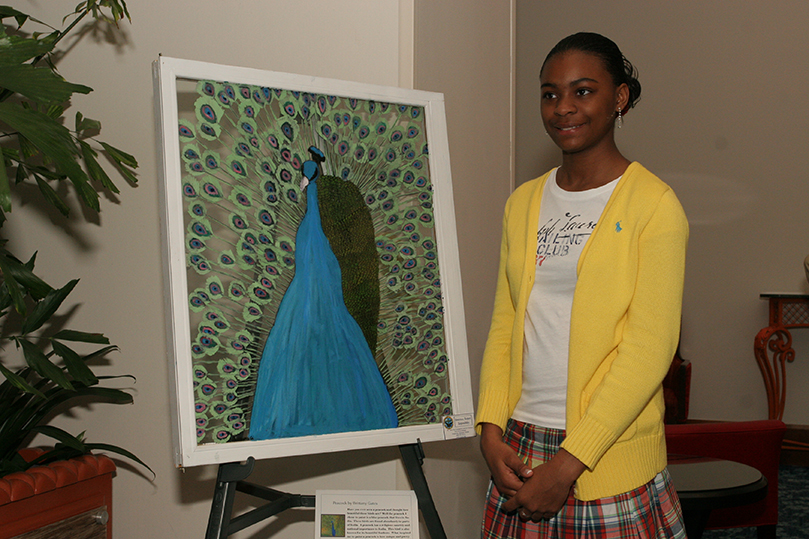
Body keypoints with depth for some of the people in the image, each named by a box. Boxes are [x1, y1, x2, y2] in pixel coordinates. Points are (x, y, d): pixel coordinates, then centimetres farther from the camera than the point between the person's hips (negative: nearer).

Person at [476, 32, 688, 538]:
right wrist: (491, 429, -3)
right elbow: (504, 325, 9)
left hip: (612, 455, -4)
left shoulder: (653, 203, -7)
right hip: (520, 447, 4)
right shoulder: (524, 202, 10)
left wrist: (568, 463, -16)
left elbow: (649, 350, -13)